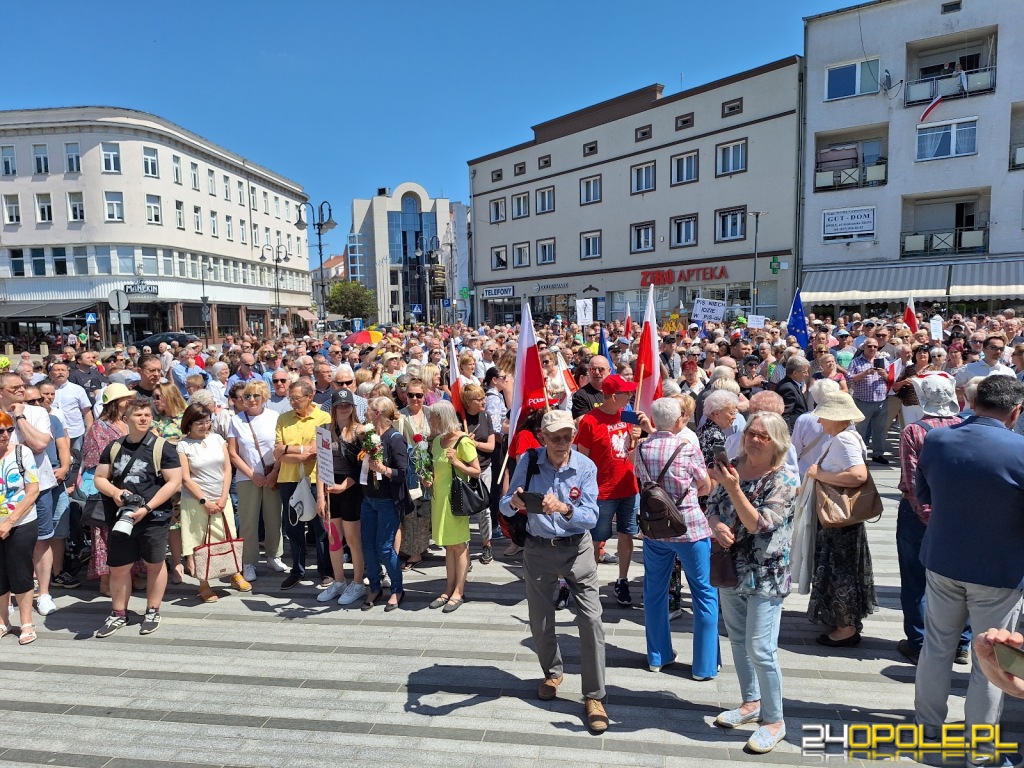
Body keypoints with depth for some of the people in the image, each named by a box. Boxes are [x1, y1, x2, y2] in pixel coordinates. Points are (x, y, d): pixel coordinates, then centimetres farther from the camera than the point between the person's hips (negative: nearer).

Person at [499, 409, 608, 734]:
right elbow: (505, 506, -9)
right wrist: (514, 503, -33)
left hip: (577, 549, -1)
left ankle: (594, 696, 8)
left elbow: (591, 517, -18)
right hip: (538, 549, 2)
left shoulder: (586, 467, -13)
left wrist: (565, 509, -37)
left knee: (591, 619, -7)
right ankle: (553, 673, 42)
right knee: (540, 621, 14)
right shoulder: (528, 462, -11)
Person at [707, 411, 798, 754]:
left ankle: (774, 720, 17)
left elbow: (759, 524, -24)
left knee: (760, 649, -2)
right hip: (730, 569, 6)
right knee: (738, 641, 19)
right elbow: (712, 507, 5)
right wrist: (717, 526, -16)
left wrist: (733, 488, -32)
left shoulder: (783, 480, -16)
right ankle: (751, 702, 38)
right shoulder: (732, 468, 1)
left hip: (765, 575, -6)